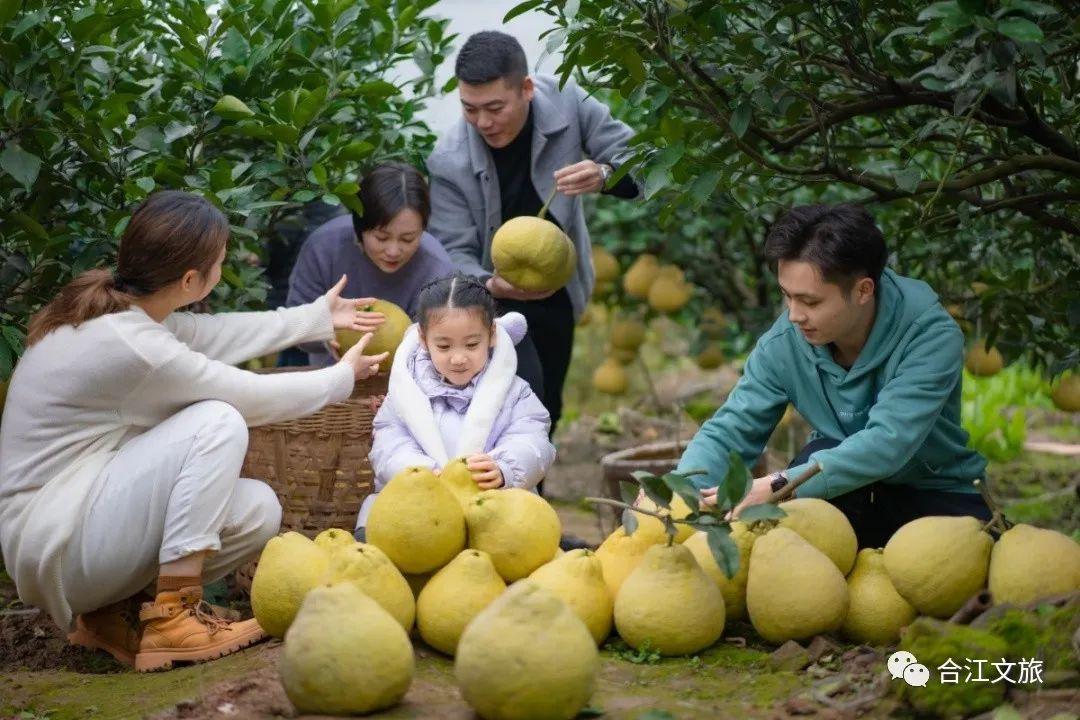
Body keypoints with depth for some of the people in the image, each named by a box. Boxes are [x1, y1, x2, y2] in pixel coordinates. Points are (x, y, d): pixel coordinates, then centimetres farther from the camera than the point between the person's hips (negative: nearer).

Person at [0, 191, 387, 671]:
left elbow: (213, 333, 18)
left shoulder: (114, 306, 2)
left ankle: (109, 610, 8)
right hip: (54, 547, -10)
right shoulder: (129, 345, -24)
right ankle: (173, 622, -17)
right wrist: (342, 377, 7)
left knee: (259, 512, 3)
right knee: (218, 423, -20)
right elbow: (254, 397, -11)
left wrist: (319, 316, 27)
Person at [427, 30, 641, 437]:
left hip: (558, 292, 4)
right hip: (495, 296, -3)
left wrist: (605, 175, -43)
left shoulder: (566, 102, -21)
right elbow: (454, 252, -22)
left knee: (546, 413, 15)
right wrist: (490, 285, -44)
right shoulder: (449, 161, -25)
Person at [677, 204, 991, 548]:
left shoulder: (932, 336, -27)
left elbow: (888, 444, -39)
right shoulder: (782, 345, -15)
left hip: (935, 498, -2)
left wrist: (776, 487, -48)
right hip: (845, 501, 2)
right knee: (822, 455, -32)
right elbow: (728, 432, -15)